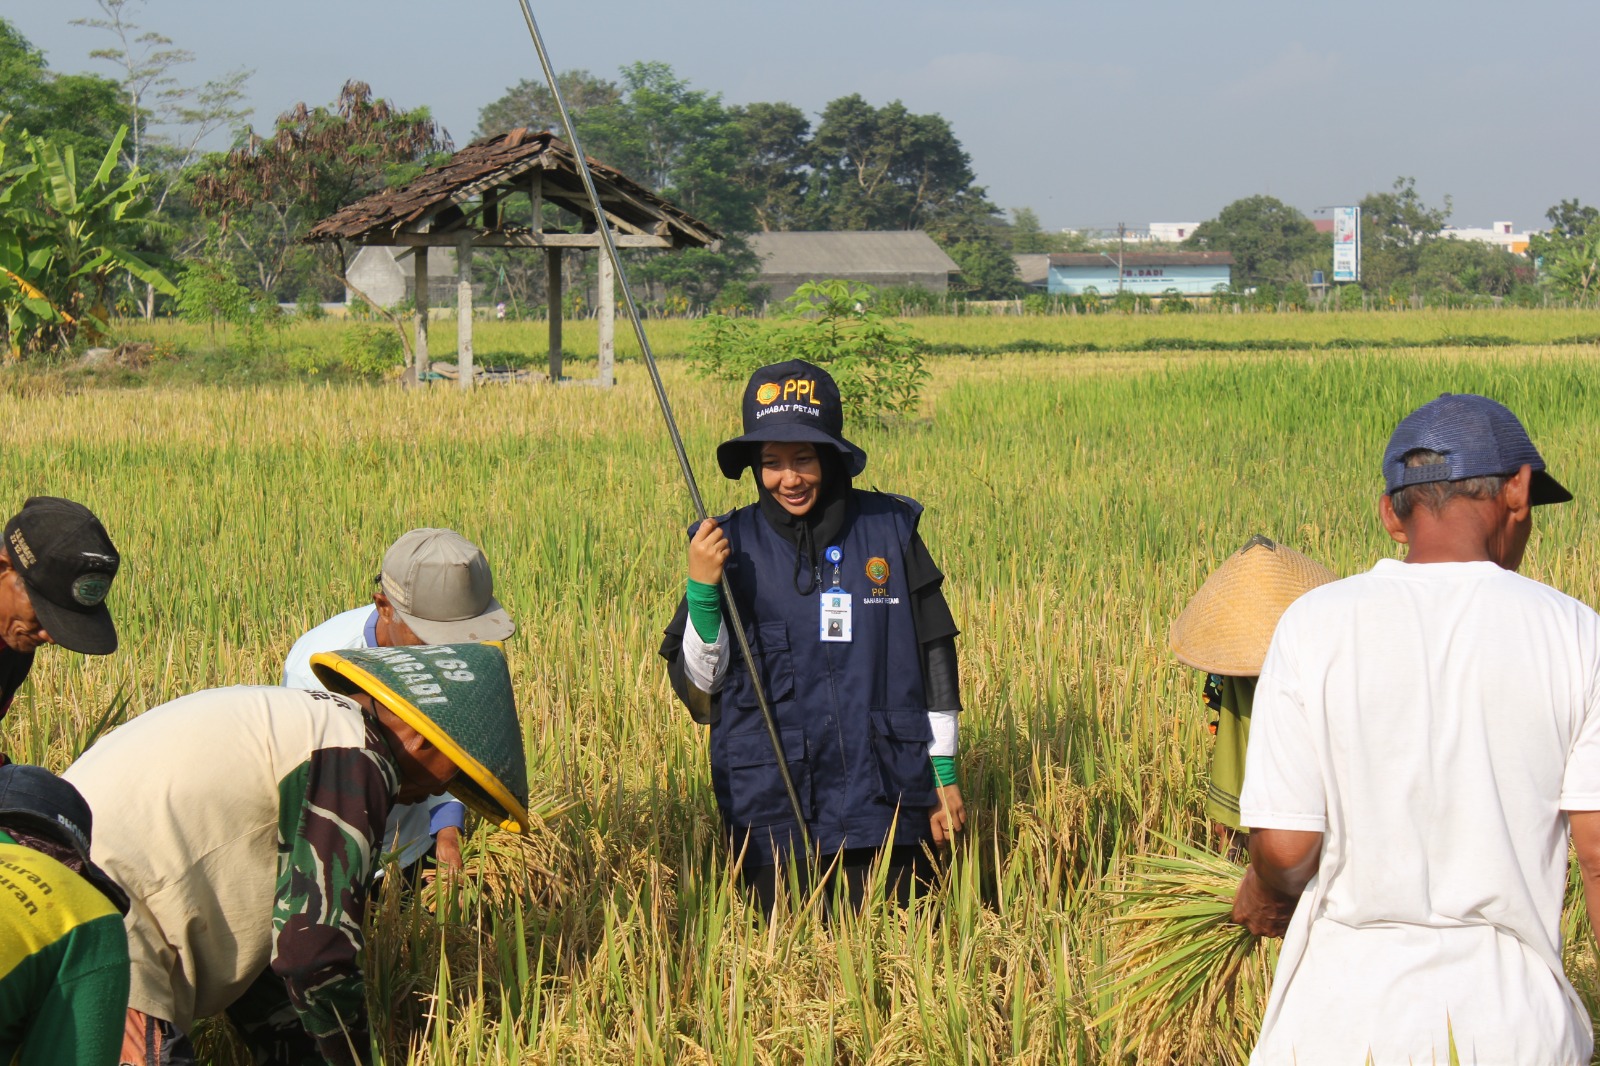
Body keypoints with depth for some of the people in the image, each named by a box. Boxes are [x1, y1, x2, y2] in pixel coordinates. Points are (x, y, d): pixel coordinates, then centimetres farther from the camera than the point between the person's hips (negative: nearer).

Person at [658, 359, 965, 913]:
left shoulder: (889, 529, 4)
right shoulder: (734, 545, 1)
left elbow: (934, 656, 10)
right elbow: (699, 685, 0)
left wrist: (944, 776, 8)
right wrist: (702, 589, -15)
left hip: (882, 800, 1)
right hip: (774, 809, -1)